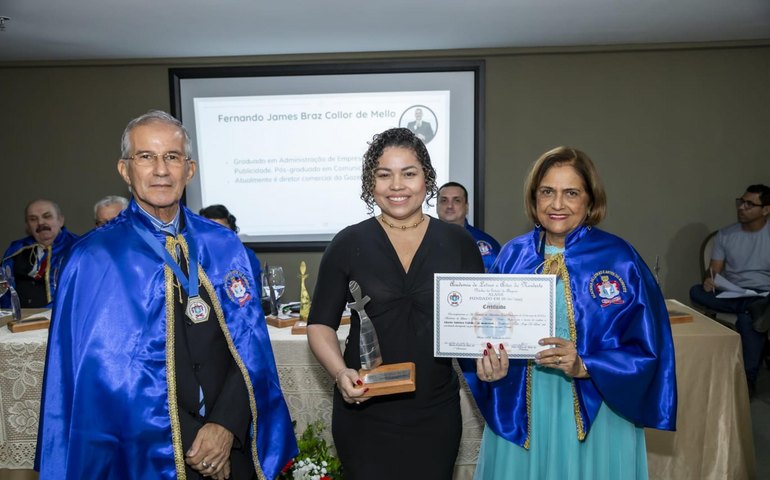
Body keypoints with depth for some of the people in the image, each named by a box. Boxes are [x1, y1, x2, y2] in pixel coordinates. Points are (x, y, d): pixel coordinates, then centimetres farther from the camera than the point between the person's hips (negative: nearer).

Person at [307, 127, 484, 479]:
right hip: (364, 413, -1)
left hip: (435, 412, 2)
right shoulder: (348, 244, -4)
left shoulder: (458, 242, -1)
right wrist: (340, 372, -17)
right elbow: (320, 323, 0)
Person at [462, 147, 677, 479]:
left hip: (594, 416, -2)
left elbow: (645, 350, -8)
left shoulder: (619, 260, -9)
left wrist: (584, 366, -23)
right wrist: (490, 365, -14)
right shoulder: (512, 256, 0)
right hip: (520, 414, 3)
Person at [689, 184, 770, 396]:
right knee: (697, 292, -26)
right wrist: (709, 280, -20)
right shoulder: (725, 235, 8)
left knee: (747, 318, -35)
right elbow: (714, 270, 5)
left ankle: (748, 379, -20)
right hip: (731, 294, 3)